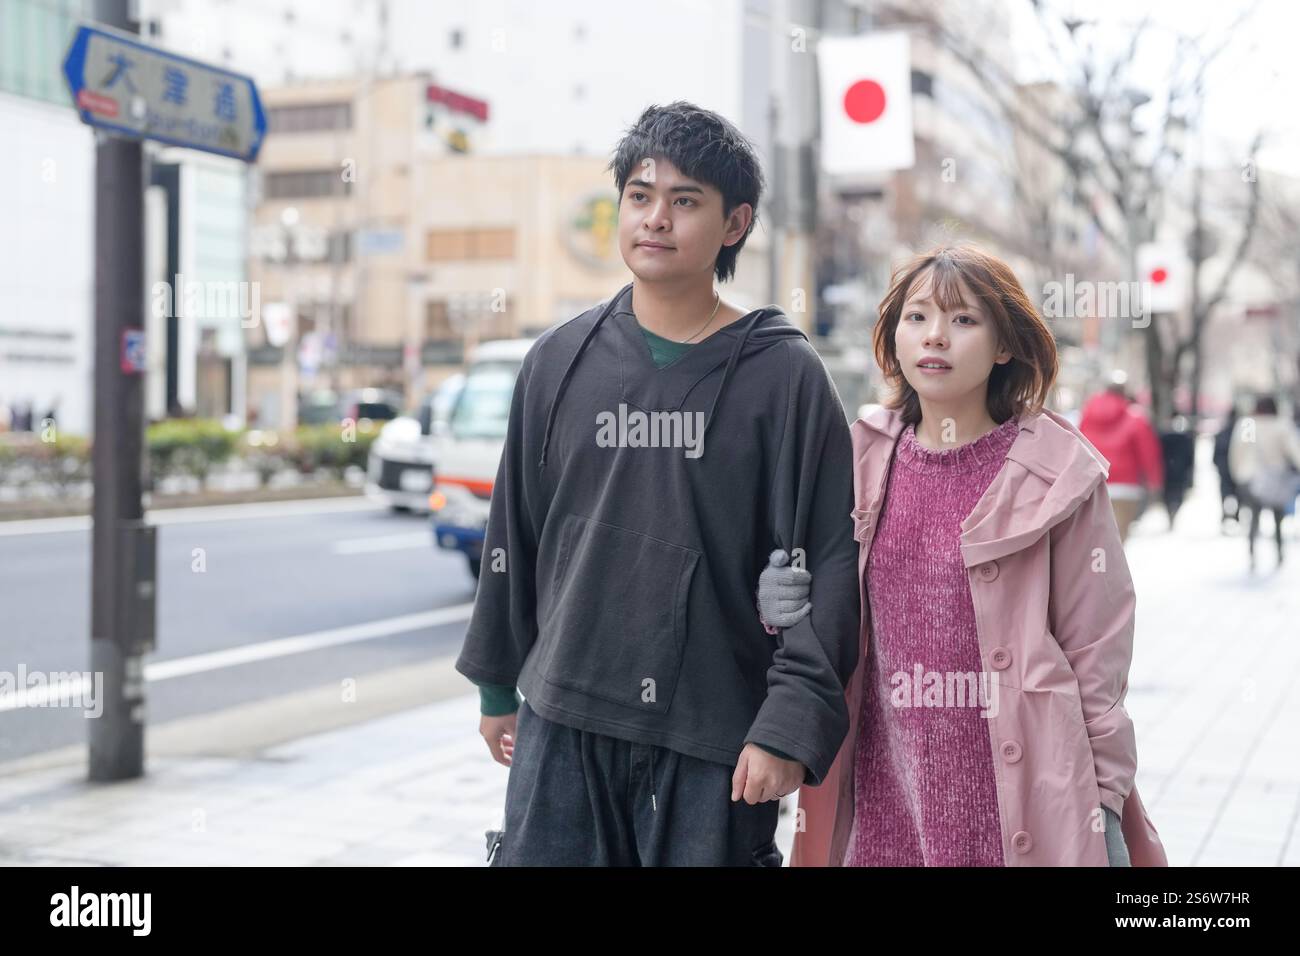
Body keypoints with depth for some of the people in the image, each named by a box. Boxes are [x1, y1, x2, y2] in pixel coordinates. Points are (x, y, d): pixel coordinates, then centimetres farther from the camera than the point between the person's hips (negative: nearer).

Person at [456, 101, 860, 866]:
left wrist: (791, 724, -14)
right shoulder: (561, 360, 6)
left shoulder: (784, 375, -4)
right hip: (563, 724, 3)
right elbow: (515, 531, 14)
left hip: (714, 743, -2)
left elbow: (834, 562, -7)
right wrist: (497, 686, 17)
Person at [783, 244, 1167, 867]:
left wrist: (1106, 802, -2)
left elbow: (1096, 647, -1)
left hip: (1019, 794, -3)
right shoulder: (862, 463, 6)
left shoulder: (1056, 472, -4)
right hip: (889, 793, 3)